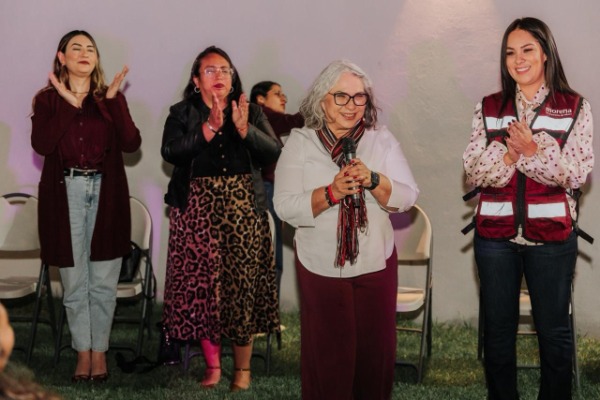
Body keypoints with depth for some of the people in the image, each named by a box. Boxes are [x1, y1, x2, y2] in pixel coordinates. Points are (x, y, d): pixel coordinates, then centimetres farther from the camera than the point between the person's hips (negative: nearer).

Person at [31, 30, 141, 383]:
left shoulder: (111, 98, 8)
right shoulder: (48, 99, 4)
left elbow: (132, 143, -6)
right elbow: (41, 145, -13)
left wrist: (113, 101, -10)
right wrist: (69, 104, -14)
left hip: (106, 193, 1)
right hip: (66, 193, -1)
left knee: (103, 281, 4)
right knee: (75, 281, 5)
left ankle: (100, 351, 16)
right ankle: (83, 352, 16)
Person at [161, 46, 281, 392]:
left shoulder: (252, 113, 11)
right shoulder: (182, 114, 6)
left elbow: (273, 153, -2)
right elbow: (170, 152, -11)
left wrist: (245, 129, -18)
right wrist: (209, 128, -21)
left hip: (243, 209, 1)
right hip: (199, 210, 0)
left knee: (243, 284, -2)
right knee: (203, 284, -3)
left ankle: (243, 367, 8)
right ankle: (213, 364, 11)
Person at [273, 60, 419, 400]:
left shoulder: (382, 140, 1)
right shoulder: (301, 142, -4)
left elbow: (407, 197, -6)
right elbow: (285, 207, -12)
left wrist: (373, 180, -25)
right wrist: (330, 192, -27)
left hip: (377, 263, 2)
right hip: (320, 267, -2)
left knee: (376, 349, 9)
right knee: (328, 355, 6)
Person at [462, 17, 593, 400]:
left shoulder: (575, 107, -1)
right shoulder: (489, 108, 5)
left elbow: (577, 173, -8)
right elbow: (473, 171, -1)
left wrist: (534, 150, -23)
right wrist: (509, 154, -19)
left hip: (552, 236, -2)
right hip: (496, 236, 2)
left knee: (554, 330, 7)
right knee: (498, 328, 12)